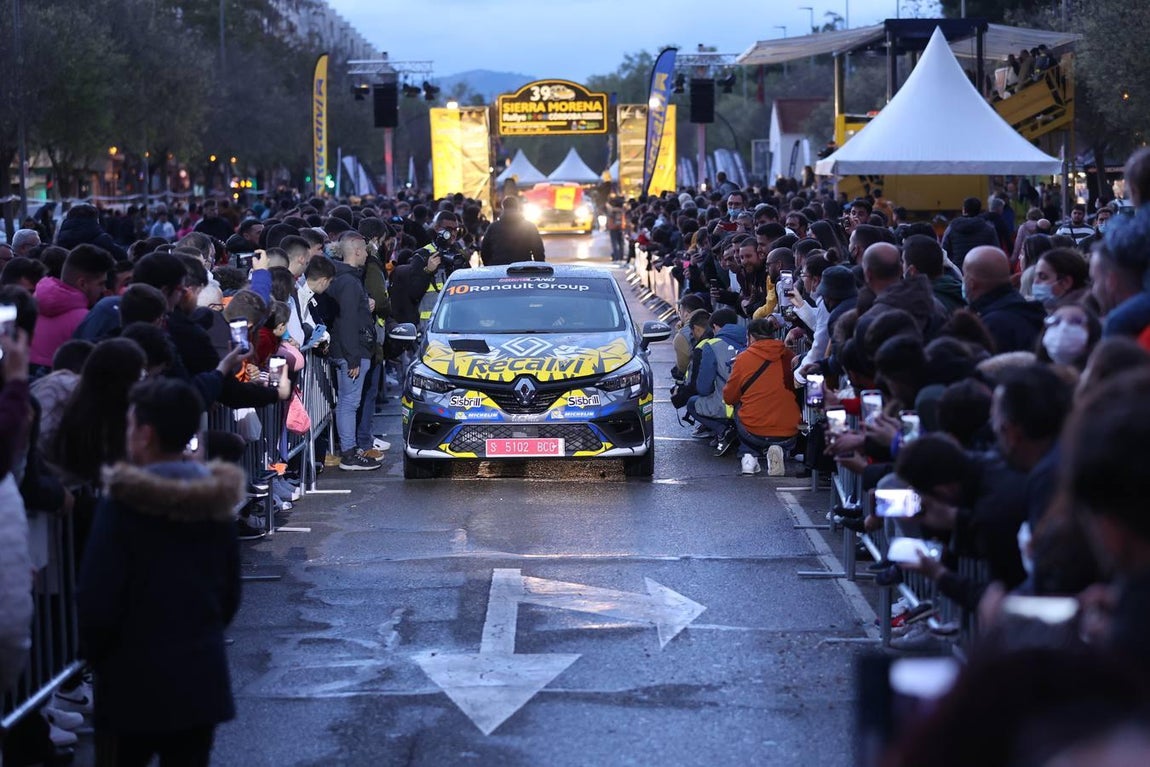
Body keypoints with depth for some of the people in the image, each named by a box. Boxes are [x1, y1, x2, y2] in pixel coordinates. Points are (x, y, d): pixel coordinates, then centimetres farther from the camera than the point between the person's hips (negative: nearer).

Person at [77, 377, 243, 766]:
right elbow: (231, 595, 11)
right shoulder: (216, 502, 3)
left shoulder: (124, 504, -15)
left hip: (133, 681, -4)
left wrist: (96, 654, 2)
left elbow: (96, 600, -15)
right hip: (203, 678, 5)